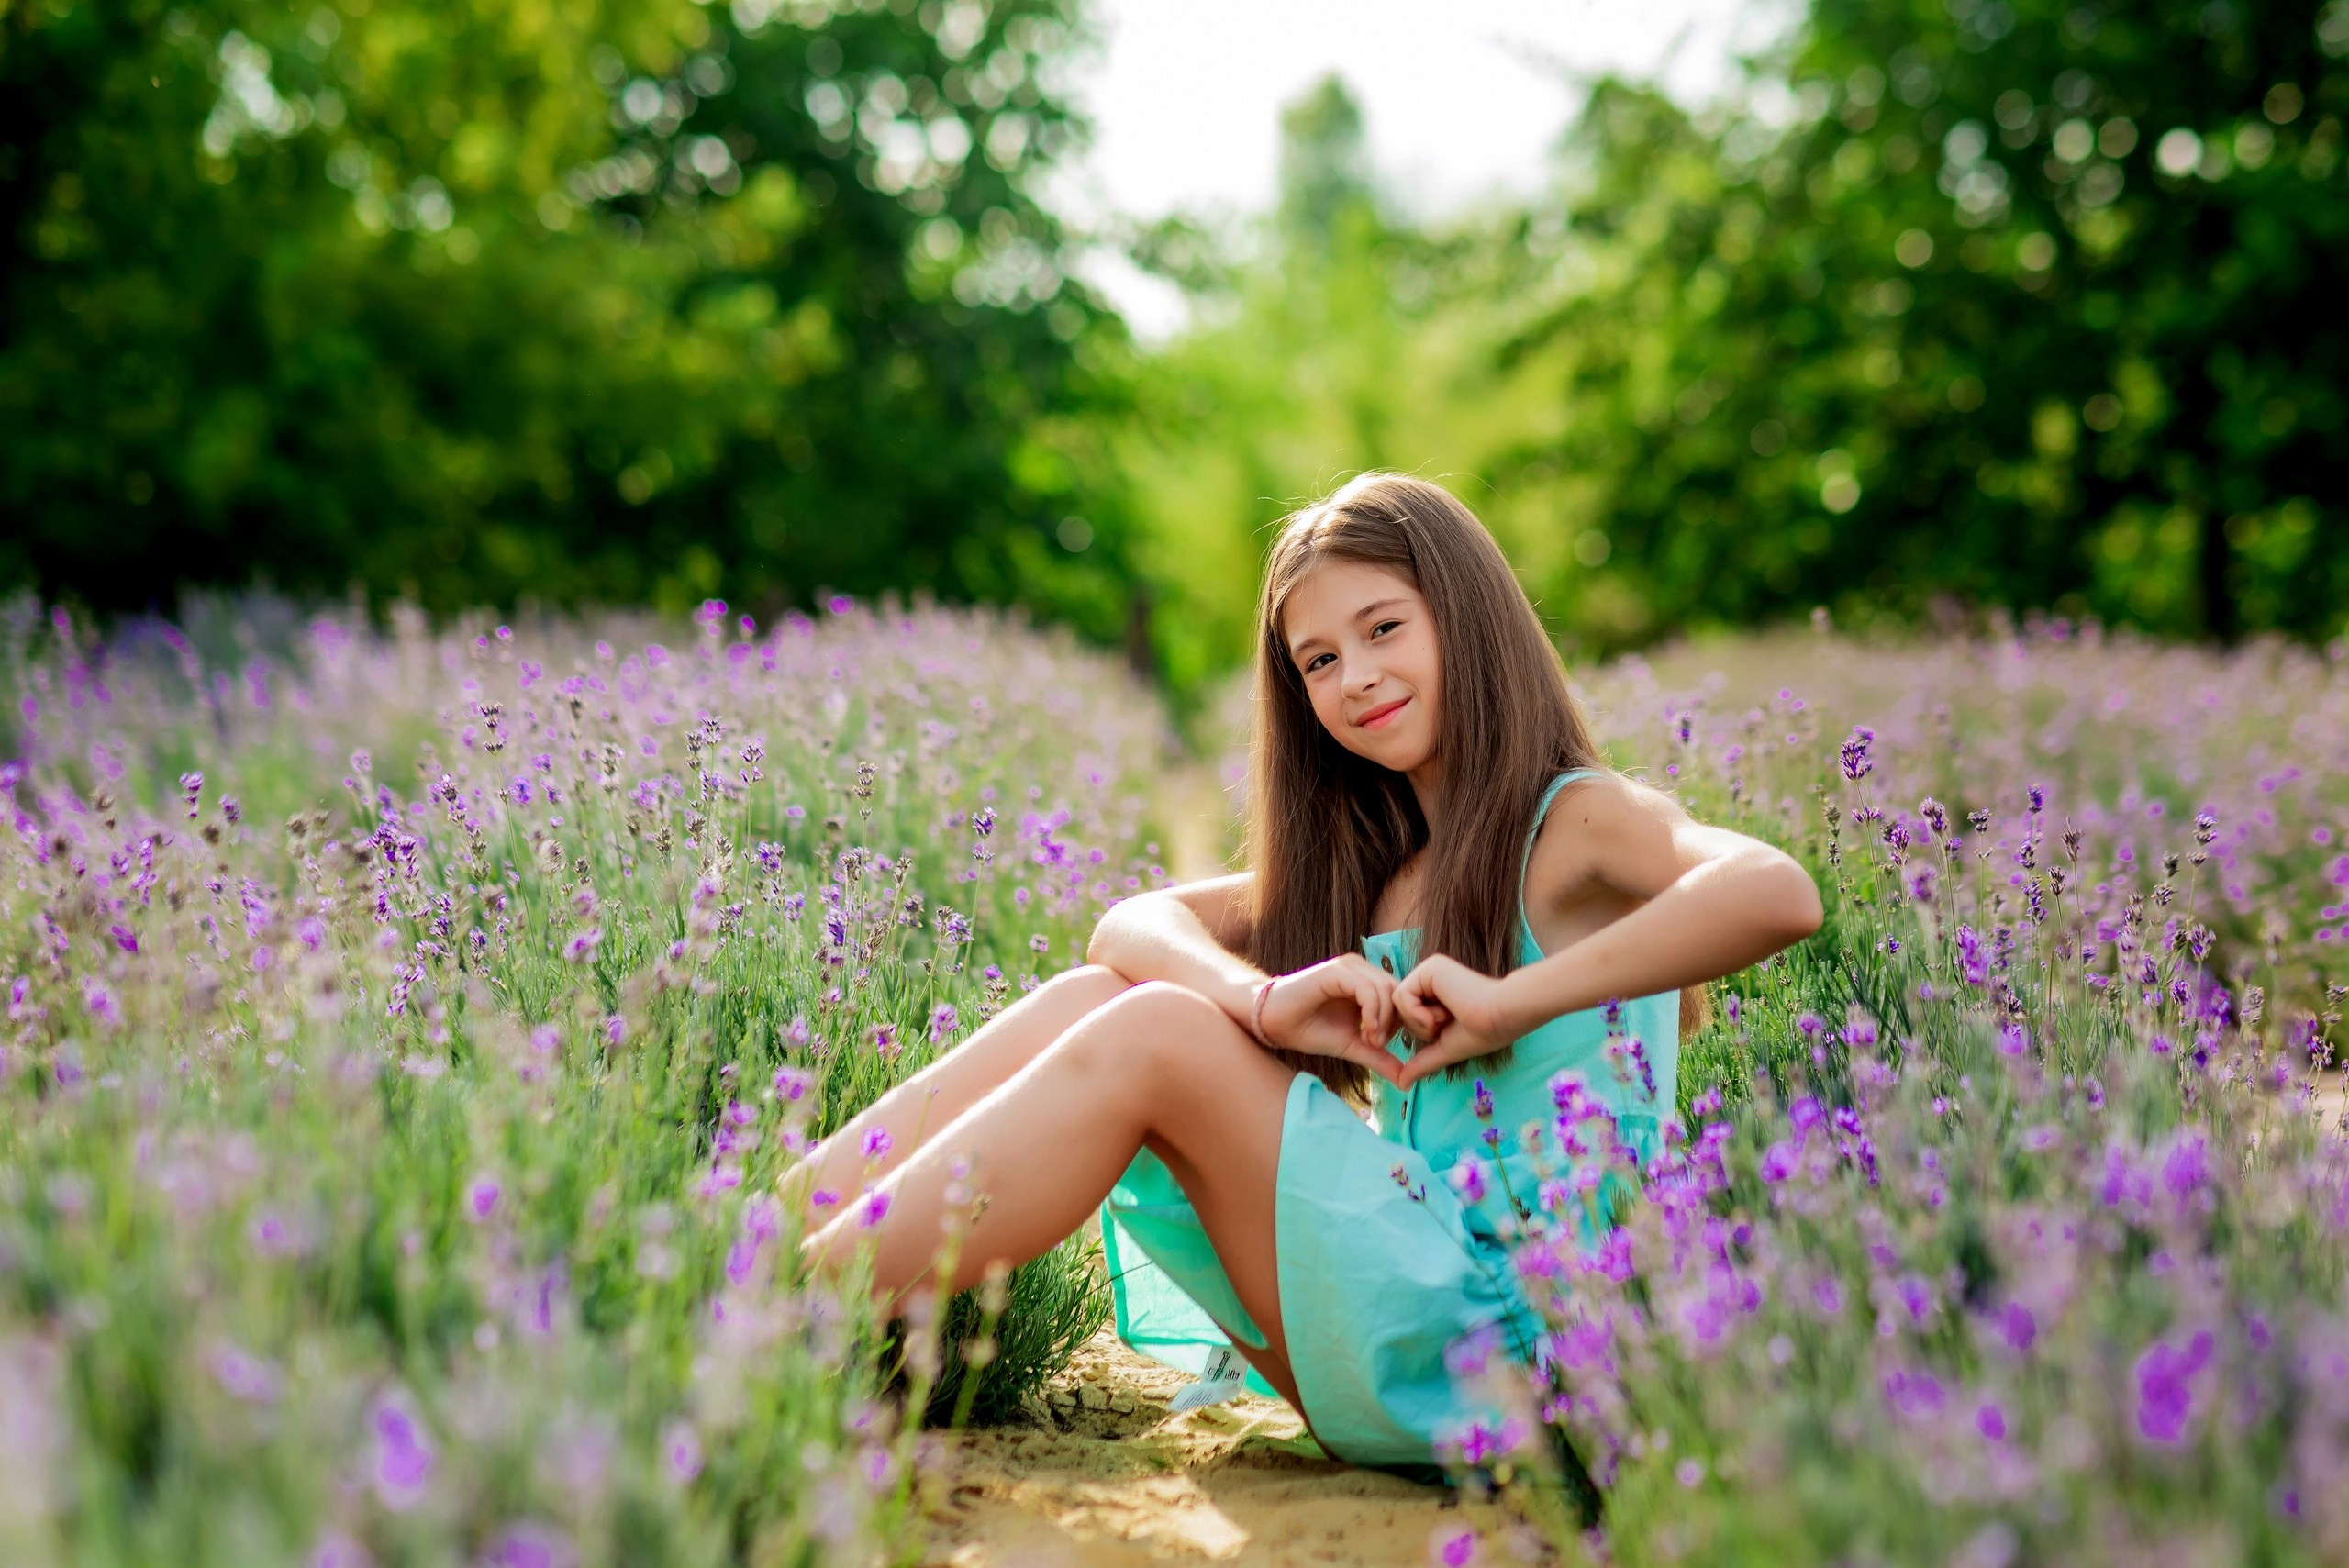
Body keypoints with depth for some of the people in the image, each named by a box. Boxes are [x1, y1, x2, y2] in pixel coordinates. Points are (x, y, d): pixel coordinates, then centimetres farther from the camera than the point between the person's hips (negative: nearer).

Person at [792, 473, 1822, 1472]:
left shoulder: (1578, 821, -3)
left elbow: (1777, 894, -24)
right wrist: (1265, 1002, -15)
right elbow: (1131, 925, 6)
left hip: (1507, 1319, -6)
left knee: (1152, 1037, -18)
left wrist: (1509, 1002, -24)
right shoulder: (1362, 862, 18)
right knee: (1095, 999, -4)